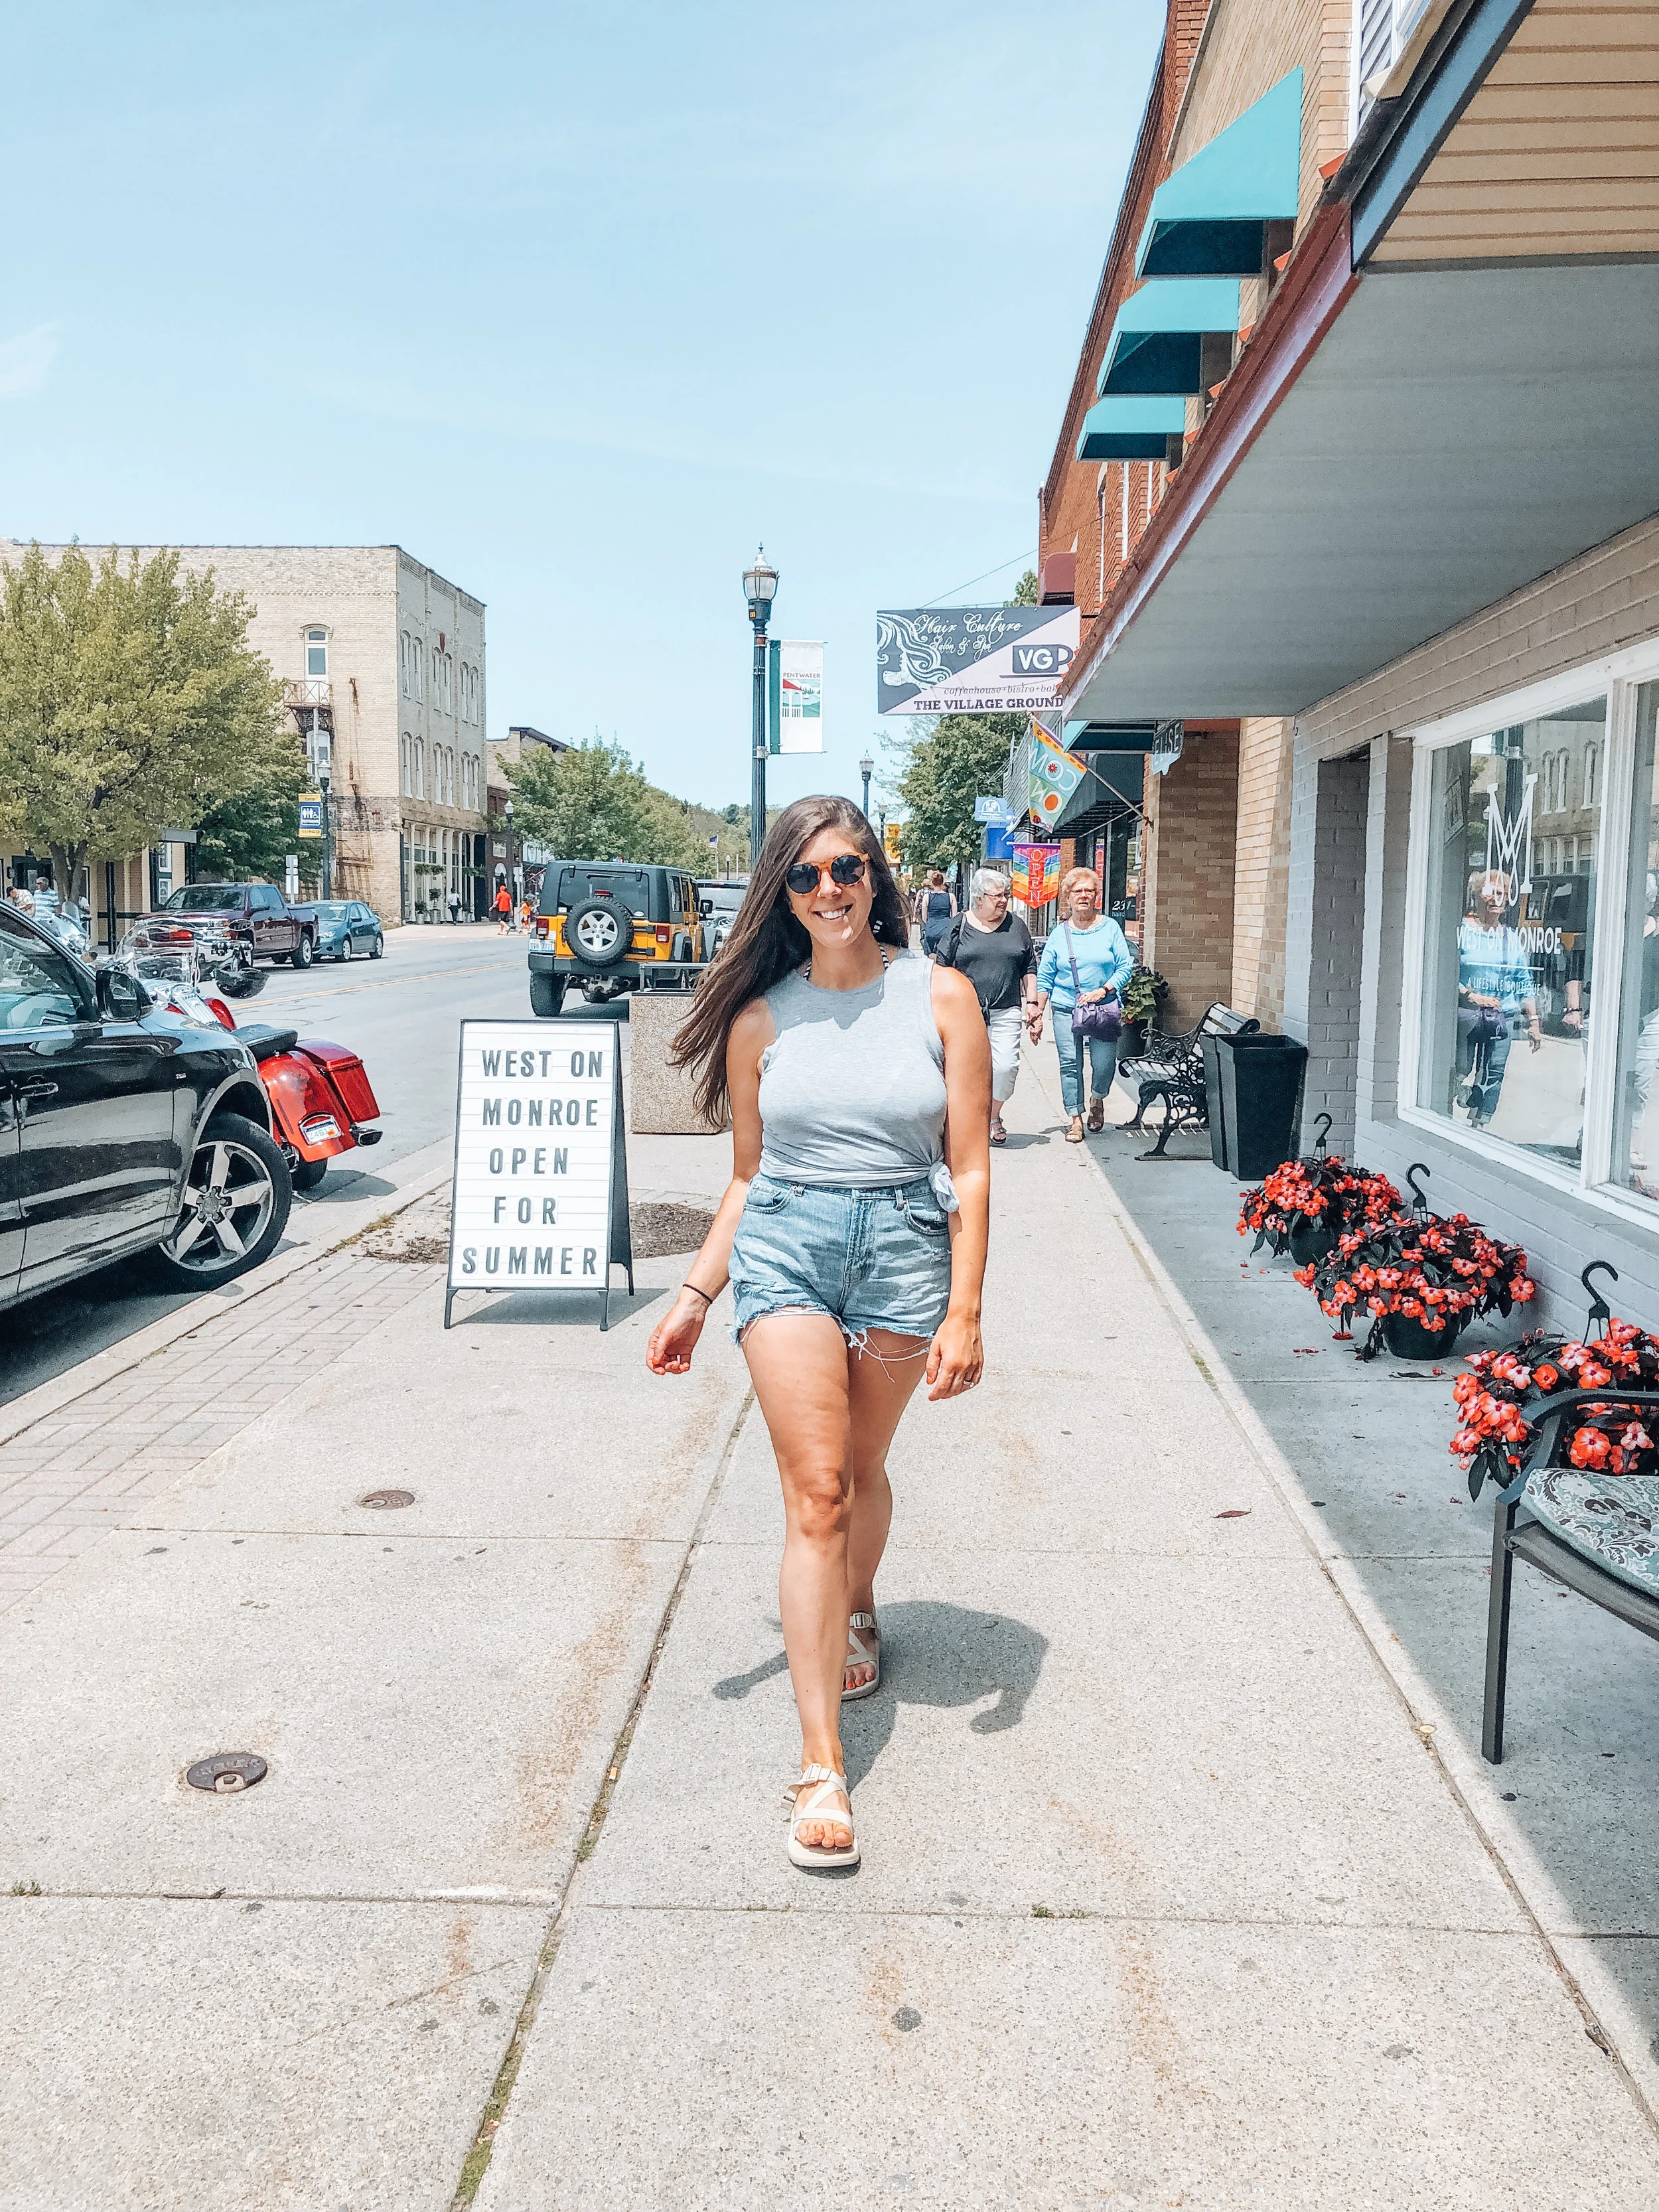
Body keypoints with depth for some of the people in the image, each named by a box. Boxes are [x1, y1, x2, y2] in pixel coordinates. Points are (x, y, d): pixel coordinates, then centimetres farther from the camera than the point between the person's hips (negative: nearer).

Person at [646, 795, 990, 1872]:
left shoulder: (941, 998, -1)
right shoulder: (760, 1018, 3)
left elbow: (970, 1170, -2)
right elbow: (747, 1174, 11)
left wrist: (965, 1311, -7)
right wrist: (696, 1293, 8)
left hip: (906, 1245, 0)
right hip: (784, 1246, 0)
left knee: (861, 1468, 17)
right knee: (815, 1494, -6)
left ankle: (858, 1612, 50)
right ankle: (822, 1765, -2)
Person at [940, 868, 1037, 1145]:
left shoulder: (1016, 926, 10)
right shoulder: (960, 926, 4)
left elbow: (1029, 968, 15)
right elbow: (944, 967, 7)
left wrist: (1031, 1002, 9)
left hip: (1006, 1011, 1)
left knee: (1005, 1066, -9)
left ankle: (994, 1117, 12)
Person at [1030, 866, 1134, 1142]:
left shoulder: (1110, 928, 3)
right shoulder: (1060, 934, 6)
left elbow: (1125, 966, 0)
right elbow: (1045, 978, 7)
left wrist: (1104, 990, -13)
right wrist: (1037, 1013, 2)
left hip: (1104, 1009, -1)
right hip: (1065, 1009, 1)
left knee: (1104, 1064, -7)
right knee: (1070, 1066, 0)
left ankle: (1097, 1099, 25)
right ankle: (1076, 1120, 13)